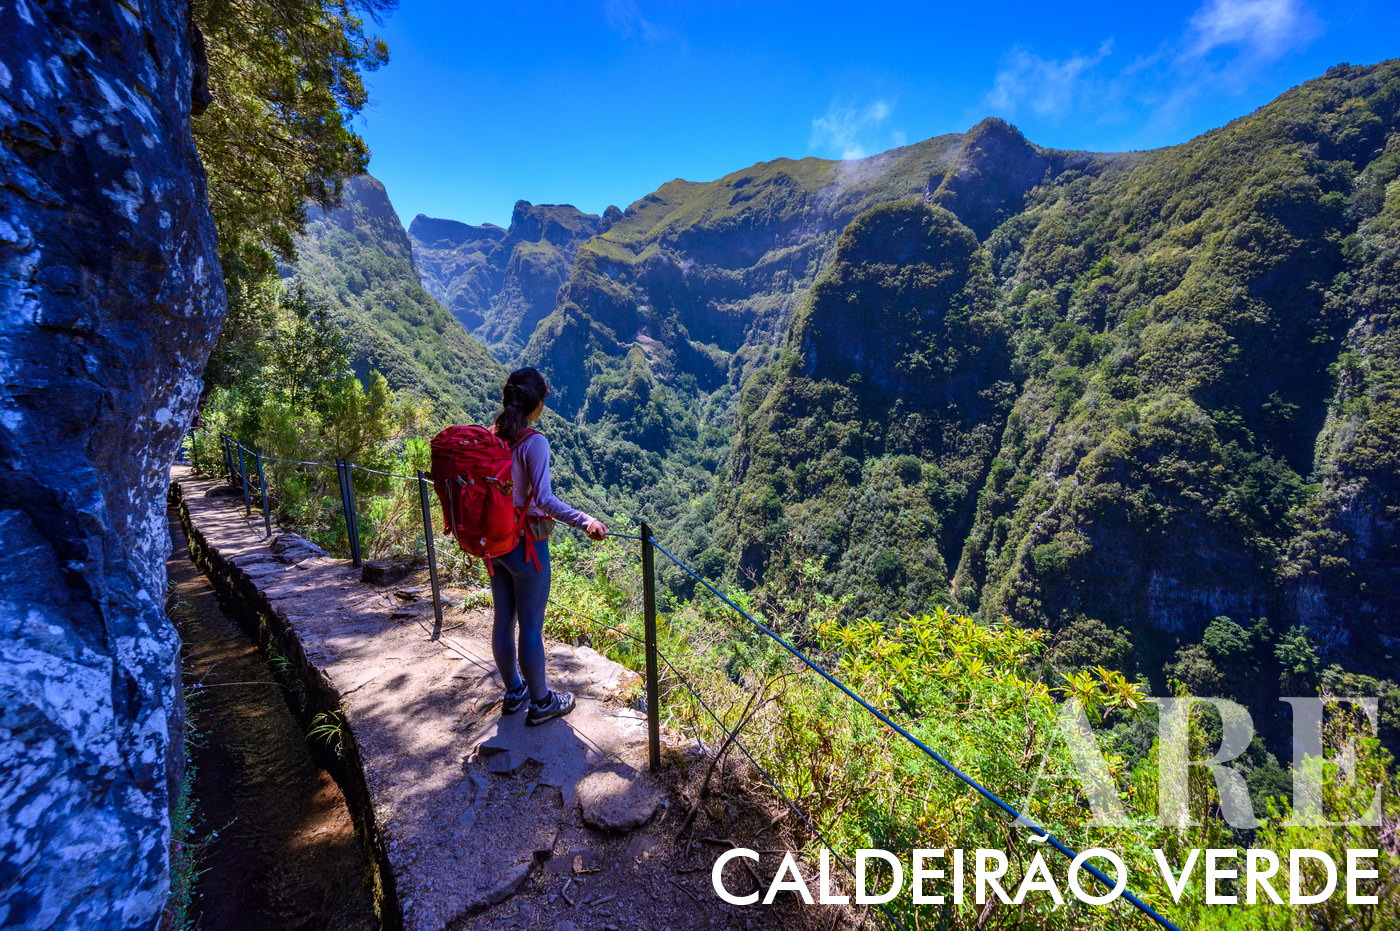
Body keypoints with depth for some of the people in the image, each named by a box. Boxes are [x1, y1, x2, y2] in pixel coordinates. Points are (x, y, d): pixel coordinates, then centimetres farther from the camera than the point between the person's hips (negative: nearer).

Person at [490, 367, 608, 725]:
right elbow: (544, 498, -27)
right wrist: (585, 522, -29)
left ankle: (514, 691, 39)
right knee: (531, 627, 7)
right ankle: (541, 702, 25)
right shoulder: (534, 442, -19)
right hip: (526, 546, -7)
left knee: (503, 621, 19)